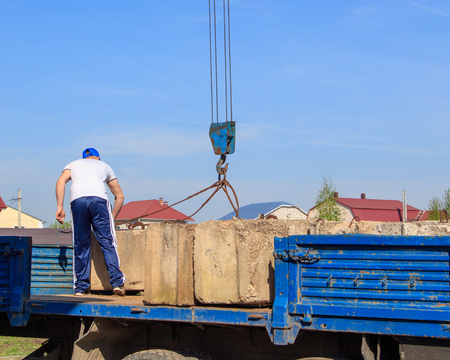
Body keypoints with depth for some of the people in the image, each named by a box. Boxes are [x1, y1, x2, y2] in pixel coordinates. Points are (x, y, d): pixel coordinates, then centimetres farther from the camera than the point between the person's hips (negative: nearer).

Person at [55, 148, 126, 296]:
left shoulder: (74, 164, 33)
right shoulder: (104, 166, 35)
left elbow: (61, 181, 11)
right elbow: (119, 196, 33)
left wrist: (60, 207, 7)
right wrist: (112, 218, 38)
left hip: (77, 200, 1)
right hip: (99, 198, -1)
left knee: (81, 245, 7)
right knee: (107, 242, 1)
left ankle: (81, 287, 8)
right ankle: (117, 282, -8)